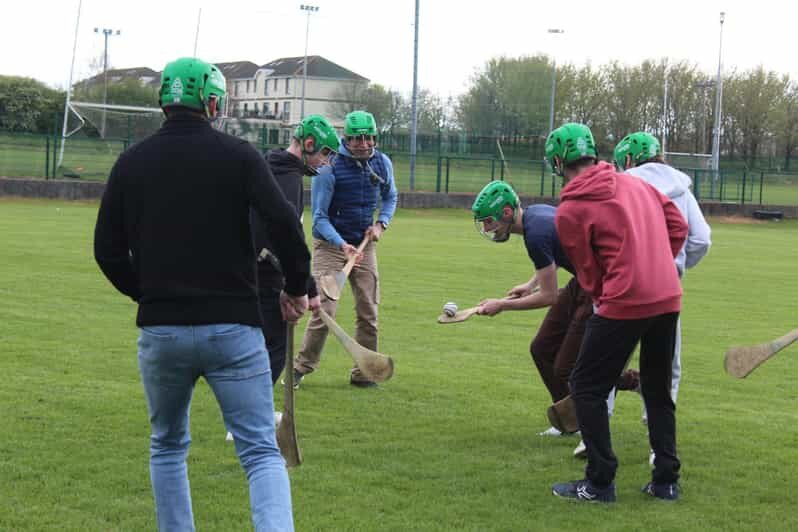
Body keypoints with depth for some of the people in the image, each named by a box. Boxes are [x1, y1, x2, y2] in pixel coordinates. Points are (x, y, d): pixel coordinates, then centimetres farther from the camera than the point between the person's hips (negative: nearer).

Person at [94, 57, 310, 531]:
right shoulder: (238, 155, -2)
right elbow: (284, 222, -12)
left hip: (160, 330, 2)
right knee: (261, 451, -1)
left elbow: (108, 250, 7)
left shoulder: (132, 162, 6)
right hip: (233, 328, -2)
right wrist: (298, 287, 2)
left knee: (168, 448, 21)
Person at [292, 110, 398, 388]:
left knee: (369, 313, 4)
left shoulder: (382, 163, -1)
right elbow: (319, 217, -16)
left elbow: (390, 198, 18)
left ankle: (363, 373, 16)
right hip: (330, 245, -5)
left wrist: (381, 223, -2)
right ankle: (301, 367, 3)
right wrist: (342, 244, -31)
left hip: (365, 245, 5)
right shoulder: (329, 167, -16)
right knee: (324, 311, -12)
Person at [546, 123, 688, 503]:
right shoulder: (636, 184, 12)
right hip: (668, 299, 7)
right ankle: (666, 481, 22)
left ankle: (600, 483, 7)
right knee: (658, 390, 19)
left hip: (624, 304, -7)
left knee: (587, 387, 7)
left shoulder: (569, 211, -6)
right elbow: (678, 226, 15)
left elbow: (588, 273, 0)